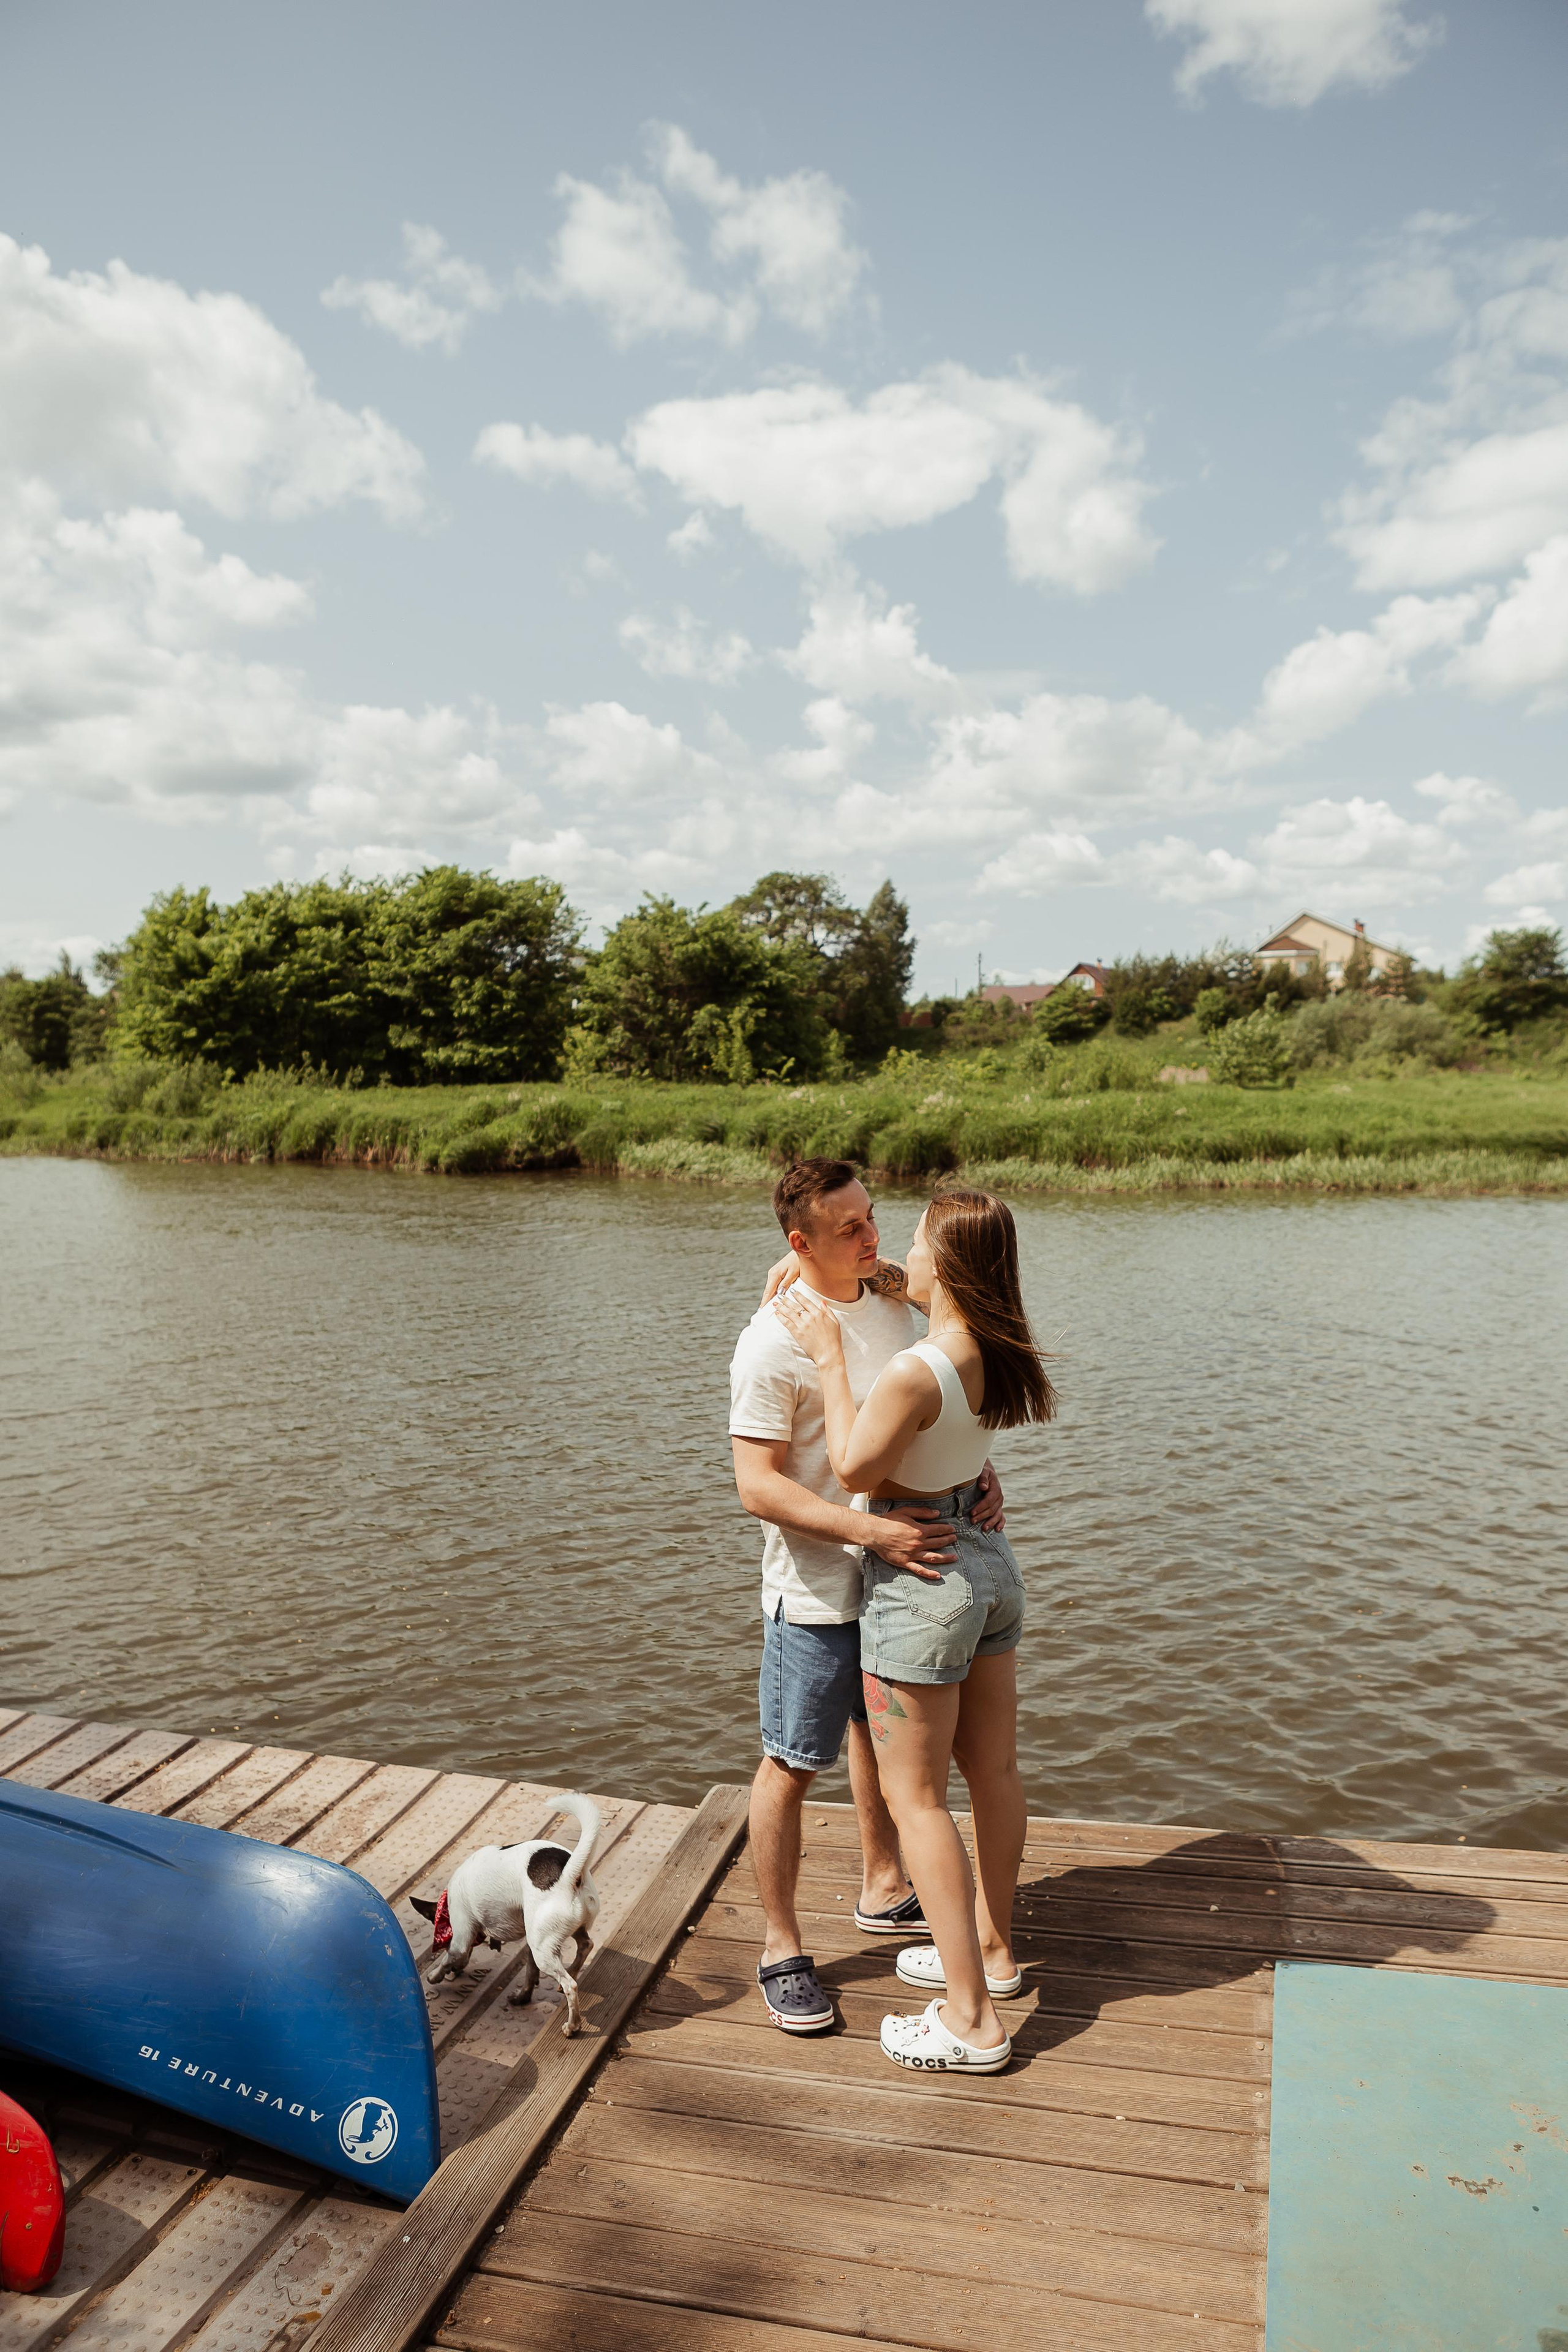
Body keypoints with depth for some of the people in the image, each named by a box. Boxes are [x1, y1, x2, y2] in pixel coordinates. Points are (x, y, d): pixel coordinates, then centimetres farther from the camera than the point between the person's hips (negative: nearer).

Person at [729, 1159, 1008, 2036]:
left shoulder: (891, 1299, 0)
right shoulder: (775, 1342, -22)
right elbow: (759, 1485, -23)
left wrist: (979, 1471, -7)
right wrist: (872, 1531, -30)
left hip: (899, 1573, 7)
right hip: (816, 1592, -7)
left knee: (883, 1736, 24)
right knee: (793, 1766, 7)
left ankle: (884, 1891, 46)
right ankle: (782, 1948, 26)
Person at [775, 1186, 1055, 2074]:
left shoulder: (914, 1373, -29)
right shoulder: (999, 1354, -3)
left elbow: (854, 1468, -15)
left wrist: (829, 1355, -13)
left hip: (923, 1579, -8)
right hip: (991, 1560, 8)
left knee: (916, 1795, 6)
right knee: (993, 1769, 21)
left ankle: (973, 2021, 15)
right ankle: (991, 1950, 40)